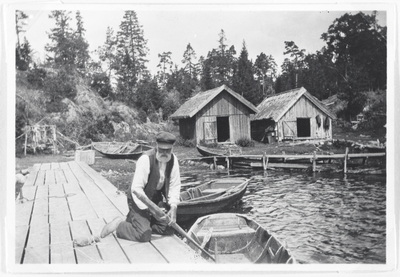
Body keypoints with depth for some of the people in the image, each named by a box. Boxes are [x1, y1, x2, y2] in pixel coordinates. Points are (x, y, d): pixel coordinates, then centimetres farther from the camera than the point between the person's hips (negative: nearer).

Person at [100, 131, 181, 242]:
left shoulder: (173, 159, -9)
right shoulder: (146, 159, -27)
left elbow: (174, 186, -4)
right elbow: (136, 189, -29)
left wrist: (173, 207, -16)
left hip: (156, 199, 7)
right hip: (138, 200, -7)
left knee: (169, 229, 4)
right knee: (144, 235, -18)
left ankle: (135, 221, 21)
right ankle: (119, 225, 8)